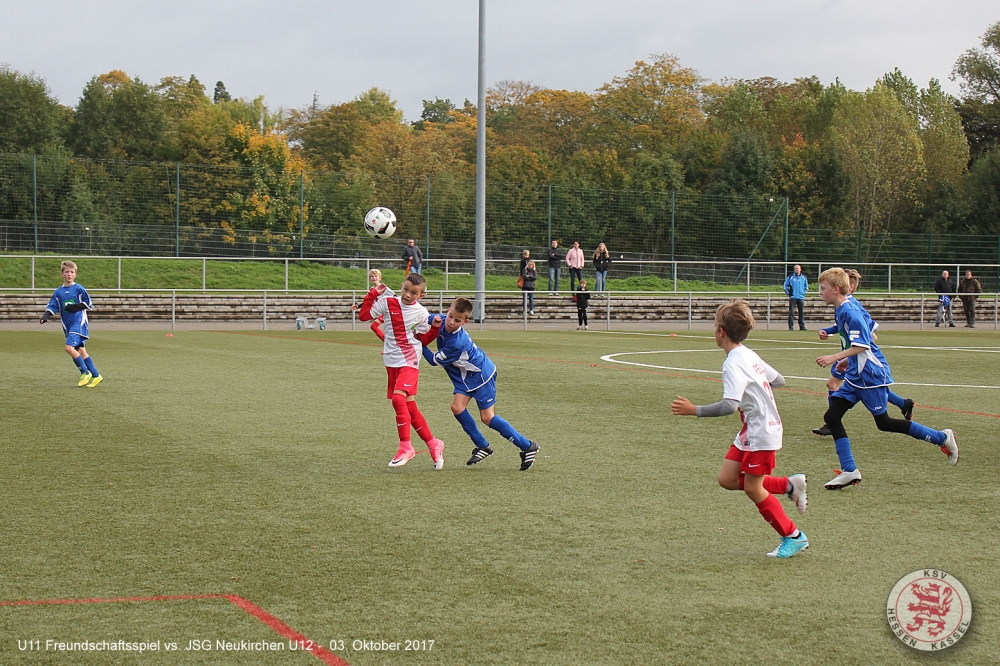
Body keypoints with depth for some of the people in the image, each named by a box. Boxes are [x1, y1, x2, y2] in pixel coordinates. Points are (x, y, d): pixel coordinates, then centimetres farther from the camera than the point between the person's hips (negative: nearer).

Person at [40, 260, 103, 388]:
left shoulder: (79, 289, -4)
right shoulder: (58, 292, 11)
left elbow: (89, 304, -1)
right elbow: (52, 307, 7)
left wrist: (75, 307, -14)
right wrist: (45, 317, -12)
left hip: (79, 322, -6)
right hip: (68, 325, 6)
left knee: (70, 347, -20)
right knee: (81, 350, 7)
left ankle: (85, 373, -6)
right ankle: (96, 376, 14)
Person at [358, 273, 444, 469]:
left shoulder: (421, 313, 0)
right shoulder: (388, 302, 1)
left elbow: (424, 340, 8)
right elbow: (364, 315, 1)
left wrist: (435, 328, -6)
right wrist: (373, 294, -2)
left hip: (409, 362, -4)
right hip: (392, 362, 4)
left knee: (398, 398, -24)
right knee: (409, 407, 7)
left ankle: (405, 447, -15)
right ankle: (433, 444, 21)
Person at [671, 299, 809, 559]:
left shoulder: (733, 364, -21)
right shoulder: (749, 355, 8)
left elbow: (729, 405, -33)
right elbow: (779, 380, 17)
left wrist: (694, 410, -30)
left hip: (761, 432, -9)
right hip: (750, 431, 9)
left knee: (753, 488, 0)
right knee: (727, 479, 7)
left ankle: (794, 537, 12)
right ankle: (789, 485, 15)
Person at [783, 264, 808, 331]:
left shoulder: (804, 278, 8)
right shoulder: (790, 277, 0)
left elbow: (806, 286, 21)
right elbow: (785, 286, 5)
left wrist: (803, 293, 10)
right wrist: (789, 293, 0)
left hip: (801, 298, 3)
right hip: (793, 298, -3)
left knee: (802, 312, 6)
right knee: (791, 312, -7)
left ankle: (802, 326, 13)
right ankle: (791, 326, -4)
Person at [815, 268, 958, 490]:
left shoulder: (850, 311, -20)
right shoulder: (841, 309, 9)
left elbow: (862, 345, -25)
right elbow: (869, 332, 20)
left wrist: (835, 358, -28)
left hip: (871, 375, -10)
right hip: (855, 376, 10)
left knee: (883, 423, 0)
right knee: (831, 416, 1)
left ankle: (942, 438, 12)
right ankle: (849, 471, 1)